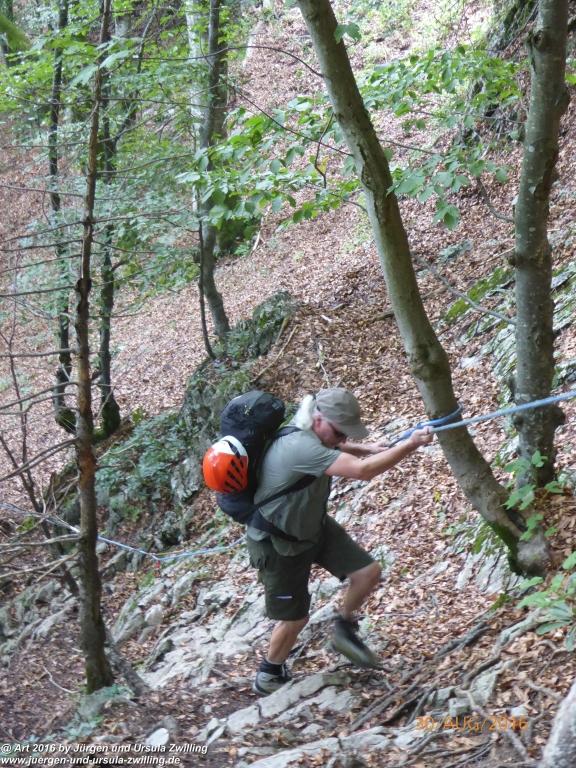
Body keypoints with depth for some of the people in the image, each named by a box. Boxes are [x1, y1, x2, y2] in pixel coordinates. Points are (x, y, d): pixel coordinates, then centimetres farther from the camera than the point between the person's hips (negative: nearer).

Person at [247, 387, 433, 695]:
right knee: (295, 618, 6)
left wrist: (364, 448, -1)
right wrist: (411, 444, -37)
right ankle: (268, 676, 33)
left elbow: (331, 448, 19)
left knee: (368, 572, -1)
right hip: (279, 545, -8)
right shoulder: (299, 447, -37)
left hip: (314, 526, 8)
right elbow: (362, 470, -44)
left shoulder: (312, 435, -7)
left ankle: (345, 631, 23)